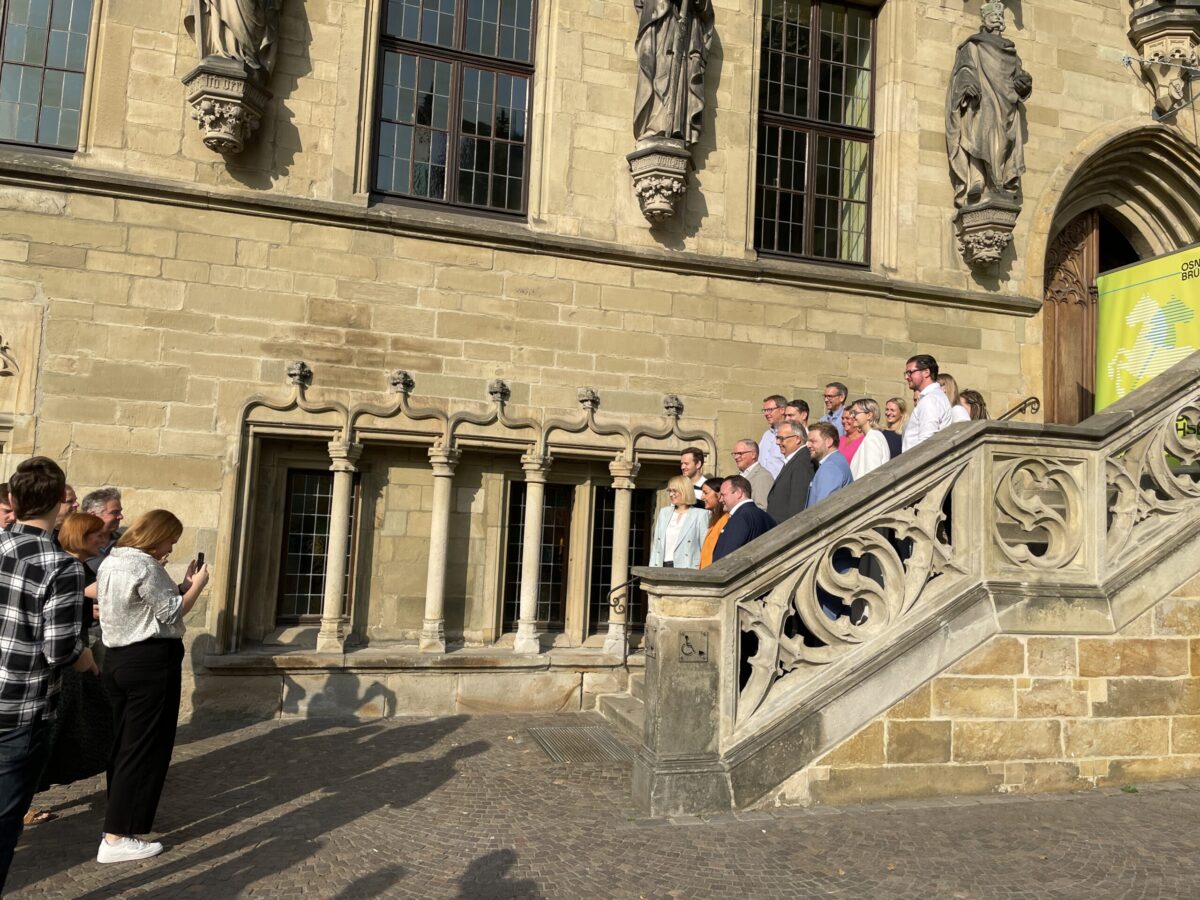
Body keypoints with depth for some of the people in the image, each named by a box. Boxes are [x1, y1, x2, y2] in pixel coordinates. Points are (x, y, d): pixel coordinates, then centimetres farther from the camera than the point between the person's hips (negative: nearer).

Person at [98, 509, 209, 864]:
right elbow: (172, 613, -13)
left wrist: (181, 583, 13)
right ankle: (117, 838, -2)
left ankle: (119, 815, 32)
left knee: (123, 742, 19)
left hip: (117, 658, 10)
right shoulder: (145, 566, -19)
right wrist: (197, 584, -1)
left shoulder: (110, 562, 11)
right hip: (151, 661, -10)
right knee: (145, 748, -3)